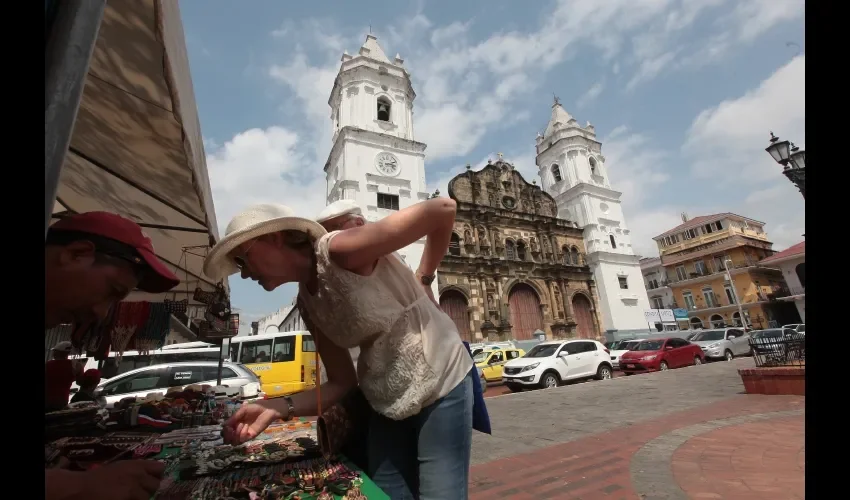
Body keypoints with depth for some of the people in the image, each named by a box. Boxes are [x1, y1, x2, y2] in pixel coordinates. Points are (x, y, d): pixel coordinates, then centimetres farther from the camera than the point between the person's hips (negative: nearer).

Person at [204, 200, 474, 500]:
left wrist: (423, 278, -10)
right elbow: (342, 383, 3)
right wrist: (279, 407, -11)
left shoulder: (342, 251, -22)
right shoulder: (307, 305, 3)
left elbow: (444, 209, -22)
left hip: (439, 386, -6)